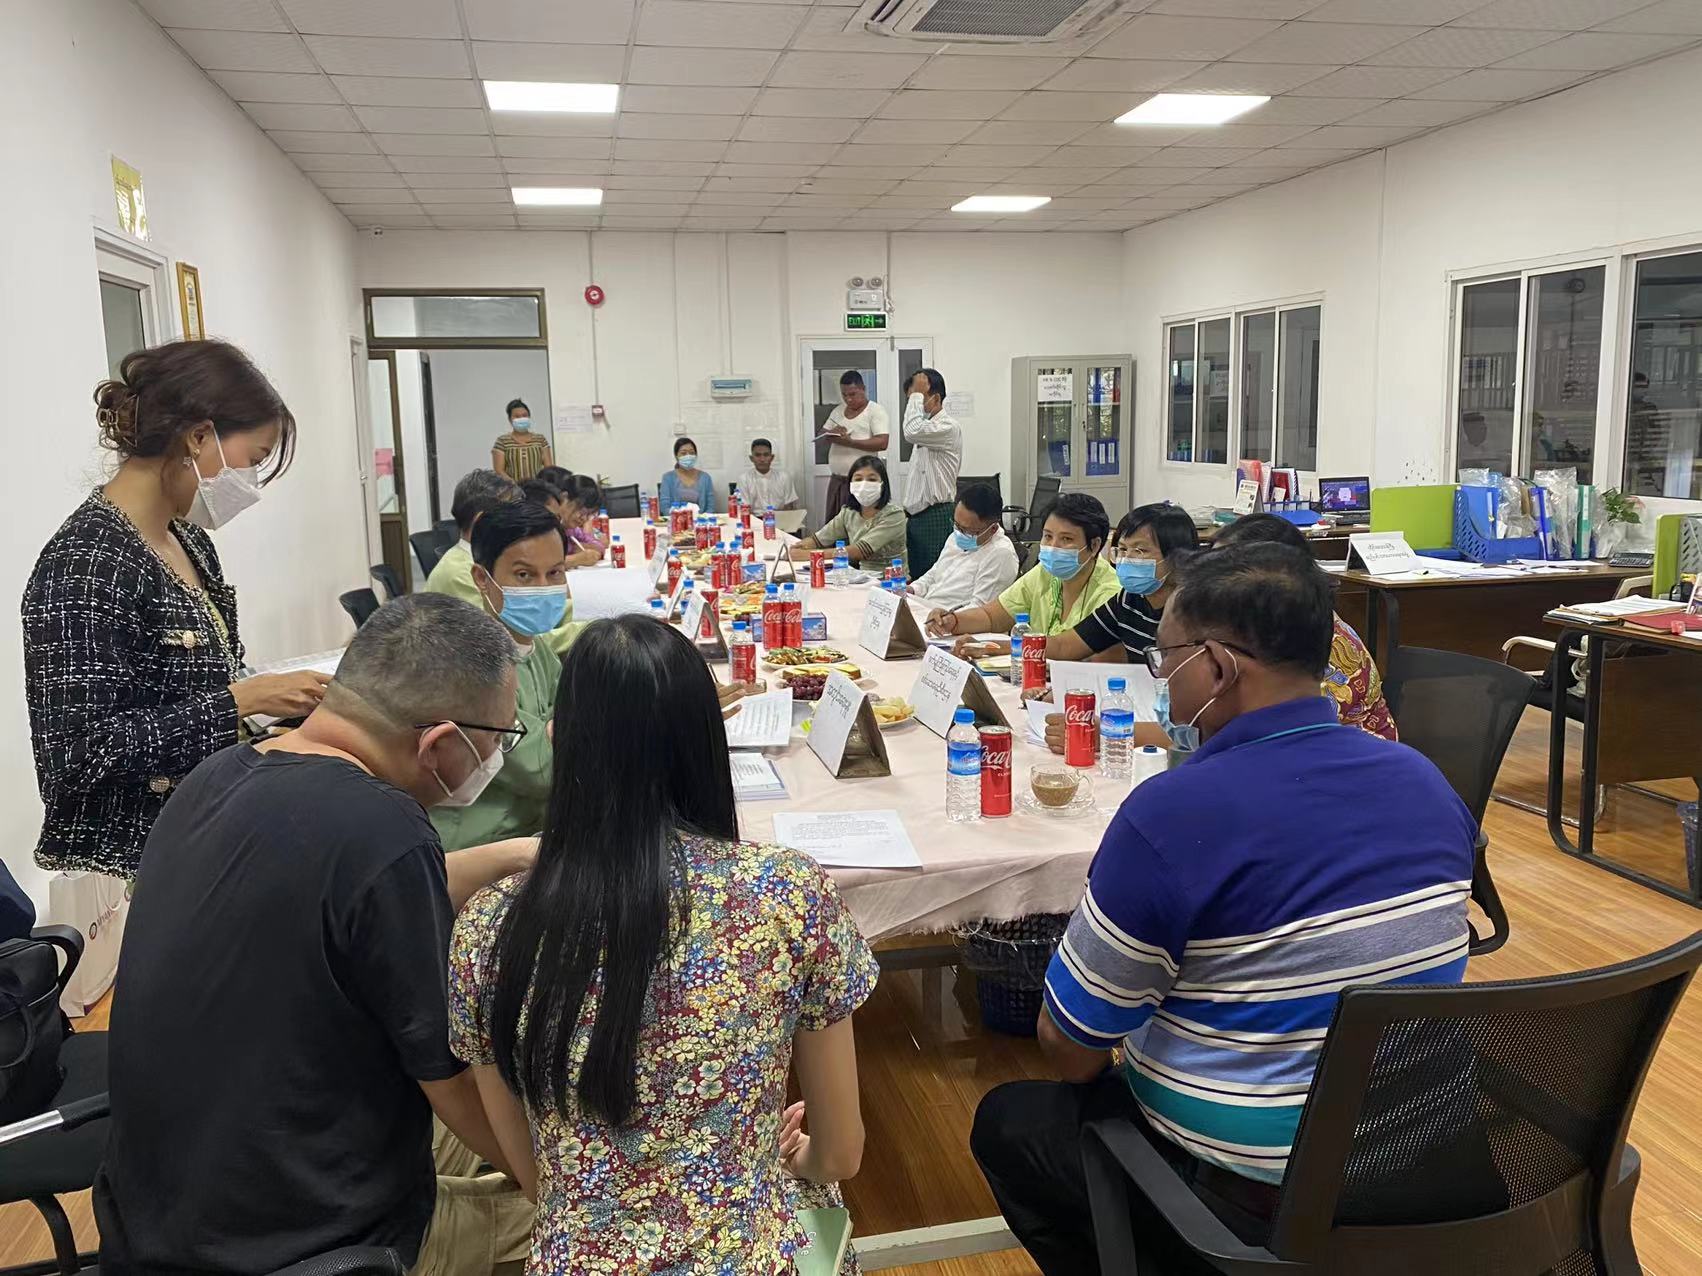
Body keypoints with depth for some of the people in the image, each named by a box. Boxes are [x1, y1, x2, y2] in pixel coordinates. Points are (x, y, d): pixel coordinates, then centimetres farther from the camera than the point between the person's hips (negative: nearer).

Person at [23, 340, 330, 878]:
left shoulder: (188, 538, 7)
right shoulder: (86, 562, -20)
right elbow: (83, 750, -24)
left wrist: (280, 689, 1)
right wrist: (246, 699, -23)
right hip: (122, 868, -8)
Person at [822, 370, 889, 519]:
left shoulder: (876, 411, -5)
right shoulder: (838, 411, 15)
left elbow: (882, 443, -16)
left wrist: (850, 442, -22)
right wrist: (832, 433, -6)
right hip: (836, 481, 6)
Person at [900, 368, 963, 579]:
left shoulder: (948, 427, -13)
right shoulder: (925, 423, 17)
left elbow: (912, 432, -32)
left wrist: (917, 395, -21)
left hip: (936, 516, -9)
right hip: (916, 514, 9)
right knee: (914, 578, 12)